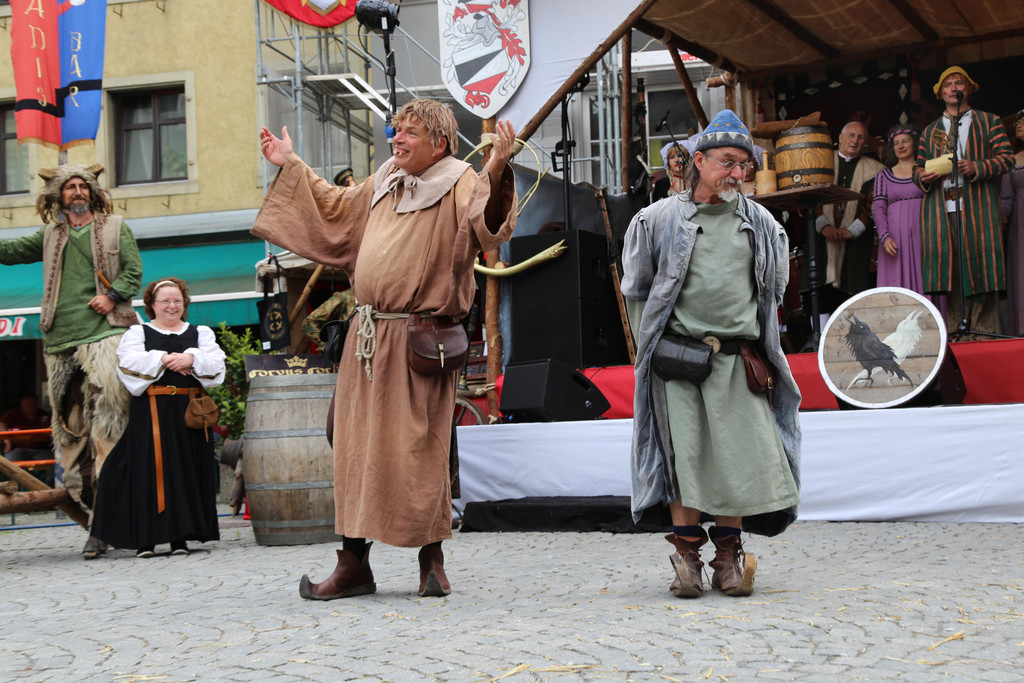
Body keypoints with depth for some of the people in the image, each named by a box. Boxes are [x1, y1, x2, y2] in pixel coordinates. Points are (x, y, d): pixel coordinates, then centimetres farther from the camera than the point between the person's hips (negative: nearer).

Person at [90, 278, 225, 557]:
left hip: (190, 412, 2)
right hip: (151, 412, -2)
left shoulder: (201, 333, 17)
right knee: (151, 469, -7)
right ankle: (145, 538, -4)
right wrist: (163, 359, -14)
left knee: (187, 471, 0)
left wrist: (192, 359, -15)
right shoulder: (136, 333, 12)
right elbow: (129, 362, -6)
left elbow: (216, 364, 2)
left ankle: (180, 536, 5)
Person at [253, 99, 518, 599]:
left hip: (418, 342, -7)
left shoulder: (458, 184, -6)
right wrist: (290, 166, 36)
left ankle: (431, 559, 14)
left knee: (417, 450, -2)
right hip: (368, 336, 7)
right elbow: (335, 206, 33)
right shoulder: (383, 183, 16)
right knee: (356, 445, 7)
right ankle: (353, 563, 13)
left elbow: (488, 226, -27)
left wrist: (496, 170, -42)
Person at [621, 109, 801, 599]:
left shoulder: (762, 226, 11)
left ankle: (729, 555, 8)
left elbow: (773, 291, 21)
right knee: (683, 450, -5)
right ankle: (686, 554, 5)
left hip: (738, 358, 2)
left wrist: (754, 346, 12)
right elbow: (636, 289, 11)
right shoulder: (659, 220, 4)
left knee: (740, 452, -4)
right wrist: (655, 346, 6)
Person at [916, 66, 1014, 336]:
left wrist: (977, 168, -12)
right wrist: (923, 176, -2)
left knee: (979, 270, -10)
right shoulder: (930, 131, 24)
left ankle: (984, 338, -10)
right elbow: (919, 169, 21)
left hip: (977, 209, -2)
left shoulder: (988, 122, 14)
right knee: (948, 272, -6)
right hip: (940, 210, 3)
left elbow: (1006, 158, 5)